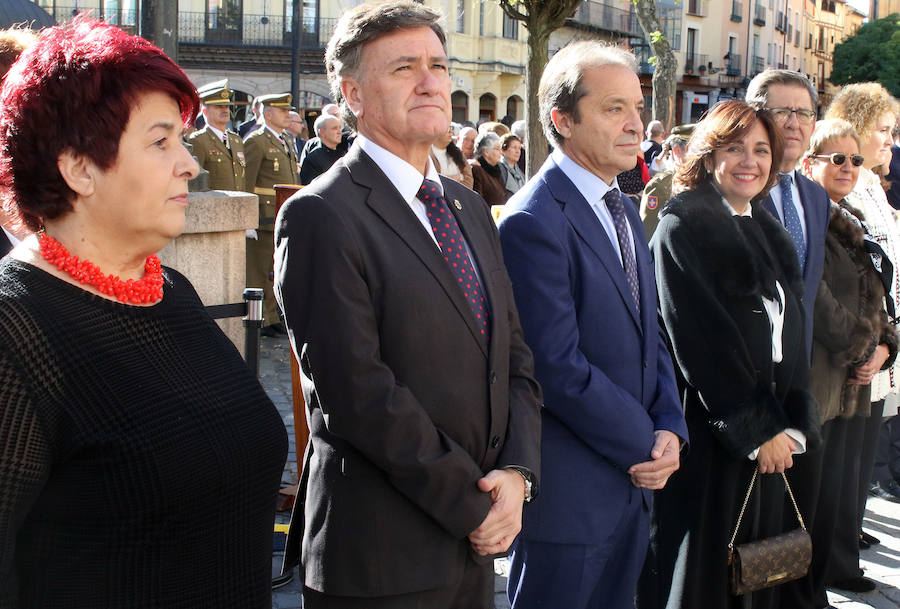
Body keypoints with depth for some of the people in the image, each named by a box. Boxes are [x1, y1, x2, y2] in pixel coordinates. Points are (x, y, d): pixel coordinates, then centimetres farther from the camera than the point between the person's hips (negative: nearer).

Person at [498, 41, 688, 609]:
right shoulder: (533, 222, -18)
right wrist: (647, 445, -13)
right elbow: (559, 368, -22)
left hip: (634, 480, 8)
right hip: (569, 492, -8)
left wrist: (670, 428, -3)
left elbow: (650, 335, 13)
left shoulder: (624, 210, 12)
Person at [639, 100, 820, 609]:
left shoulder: (768, 231, 13)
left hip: (769, 431, 7)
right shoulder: (683, 226, -11)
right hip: (710, 433, -7)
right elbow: (702, 339, -16)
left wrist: (794, 423, 1)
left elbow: (790, 332, 12)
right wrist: (756, 431, -15)